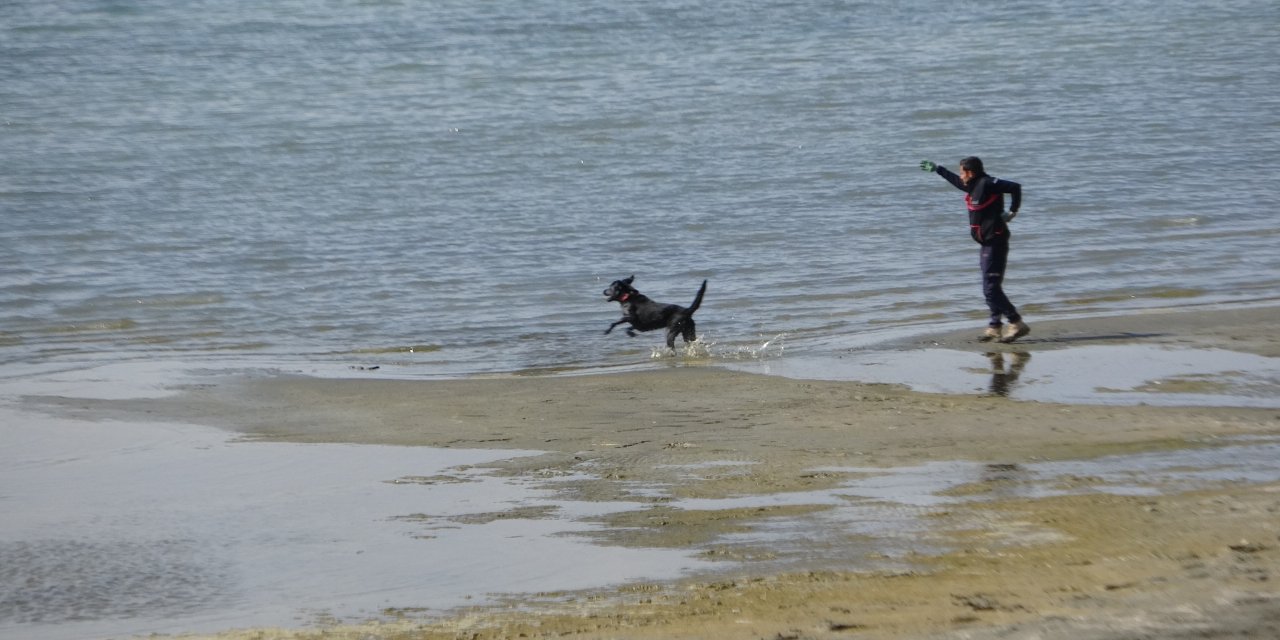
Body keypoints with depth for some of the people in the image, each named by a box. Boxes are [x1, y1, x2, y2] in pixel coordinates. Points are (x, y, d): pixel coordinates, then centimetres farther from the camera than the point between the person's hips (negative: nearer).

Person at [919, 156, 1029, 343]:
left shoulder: (987, 184, -15)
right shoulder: (974, 186, 14)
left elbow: (1015, 187, -23)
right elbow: (956, 181, 35)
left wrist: (1012, 212, -19)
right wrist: (937, 169, 44)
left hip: (995, 242, -10)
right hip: (987, 244, 10)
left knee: (991, 288, -13)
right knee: (991, 288, 12)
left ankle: (1017, 324, -13)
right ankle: (995, 326, 16)